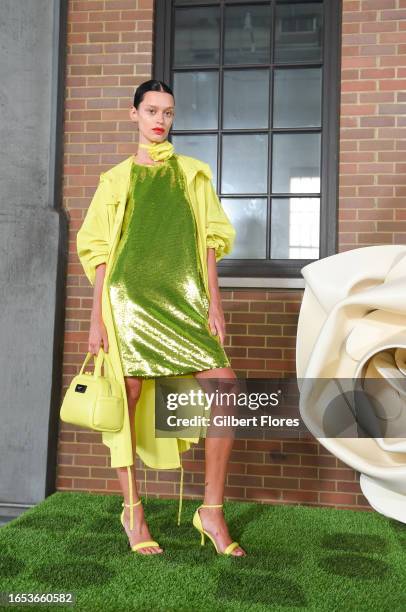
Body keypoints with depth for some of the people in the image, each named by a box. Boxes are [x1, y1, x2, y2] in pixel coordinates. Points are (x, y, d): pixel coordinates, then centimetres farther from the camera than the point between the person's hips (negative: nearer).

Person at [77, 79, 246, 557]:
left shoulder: (192, 173, 17)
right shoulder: (116, 178, 14)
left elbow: (209, 241, 11)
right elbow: (99, 250, 9)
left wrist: (213, 303, 1)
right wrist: (97, 317, 1)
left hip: (182, 297, 1)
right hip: (129, 296, -1)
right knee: (127, 395, -4)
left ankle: (211, 510, 0)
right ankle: (132, 509, 14)